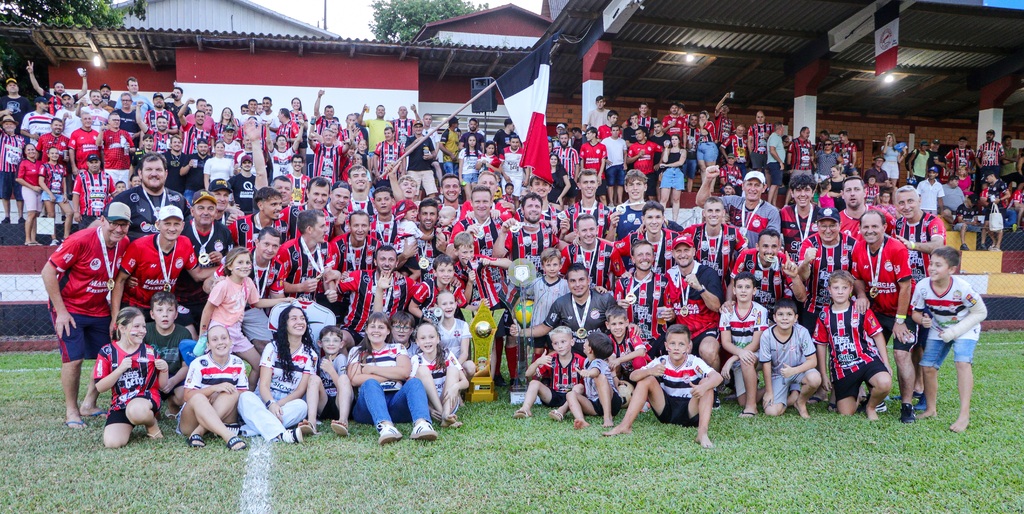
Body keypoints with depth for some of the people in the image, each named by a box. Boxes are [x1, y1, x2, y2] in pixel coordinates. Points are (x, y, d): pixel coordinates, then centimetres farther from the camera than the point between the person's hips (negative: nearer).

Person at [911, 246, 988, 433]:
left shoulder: (962, 288, -30)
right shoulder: (923, 286, -22)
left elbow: (980, 312, -17)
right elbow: (916, 312, -7)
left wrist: (955, 331, -22)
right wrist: (922, 320, -31)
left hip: (965, 329, -4)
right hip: (938, 330, 4)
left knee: (962, 362, -24)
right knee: (928, 367, 0)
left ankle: (964, 415, -21)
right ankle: (931, 409, 21)